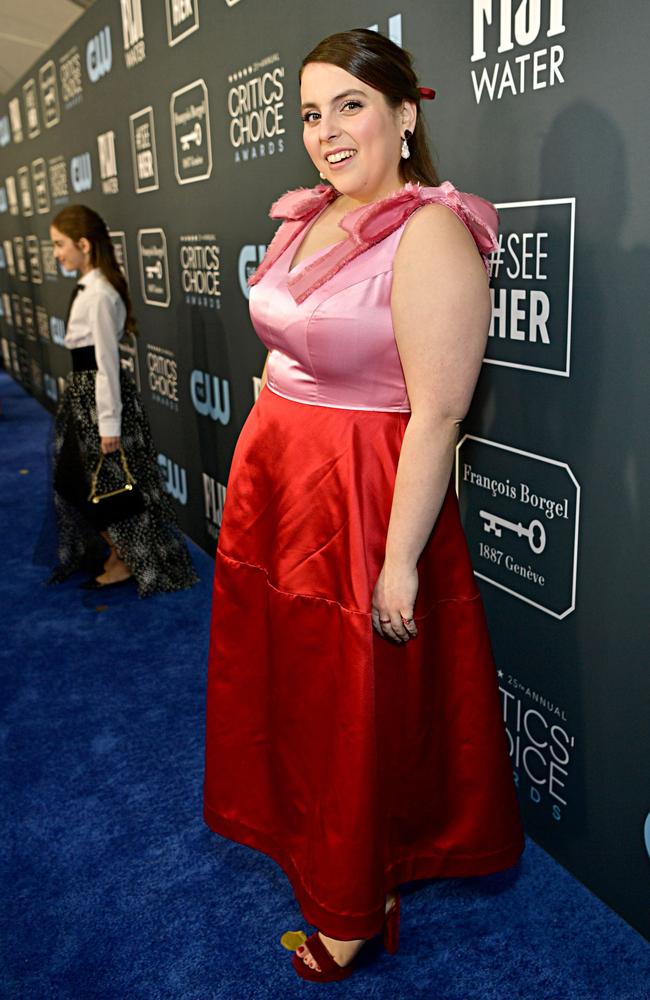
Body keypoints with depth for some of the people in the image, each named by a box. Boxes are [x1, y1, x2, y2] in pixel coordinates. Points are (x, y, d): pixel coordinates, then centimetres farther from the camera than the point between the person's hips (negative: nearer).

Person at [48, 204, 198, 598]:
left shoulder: (99, 294, -20)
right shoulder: (88, 288, 9)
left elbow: (107, 360, -21)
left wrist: (109, 422, -20)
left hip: (98, 392, -10)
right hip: (83, 390, 10)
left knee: (108, 484, 4)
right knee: (83, 480, 17)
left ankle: (128, 563, 21)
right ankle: (116, 552, 32)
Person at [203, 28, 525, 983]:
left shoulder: (430, 234, -17)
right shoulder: (305, 218, 9)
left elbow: (437, 414, -22)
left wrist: (401, 563, -22)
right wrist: (262, 460, 17)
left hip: (361, 500, -8)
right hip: (271, 477, 8)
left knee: (355, 710, 9)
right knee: (281, 679, 22)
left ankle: (354, 908, 35)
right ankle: (299, 833, 49)